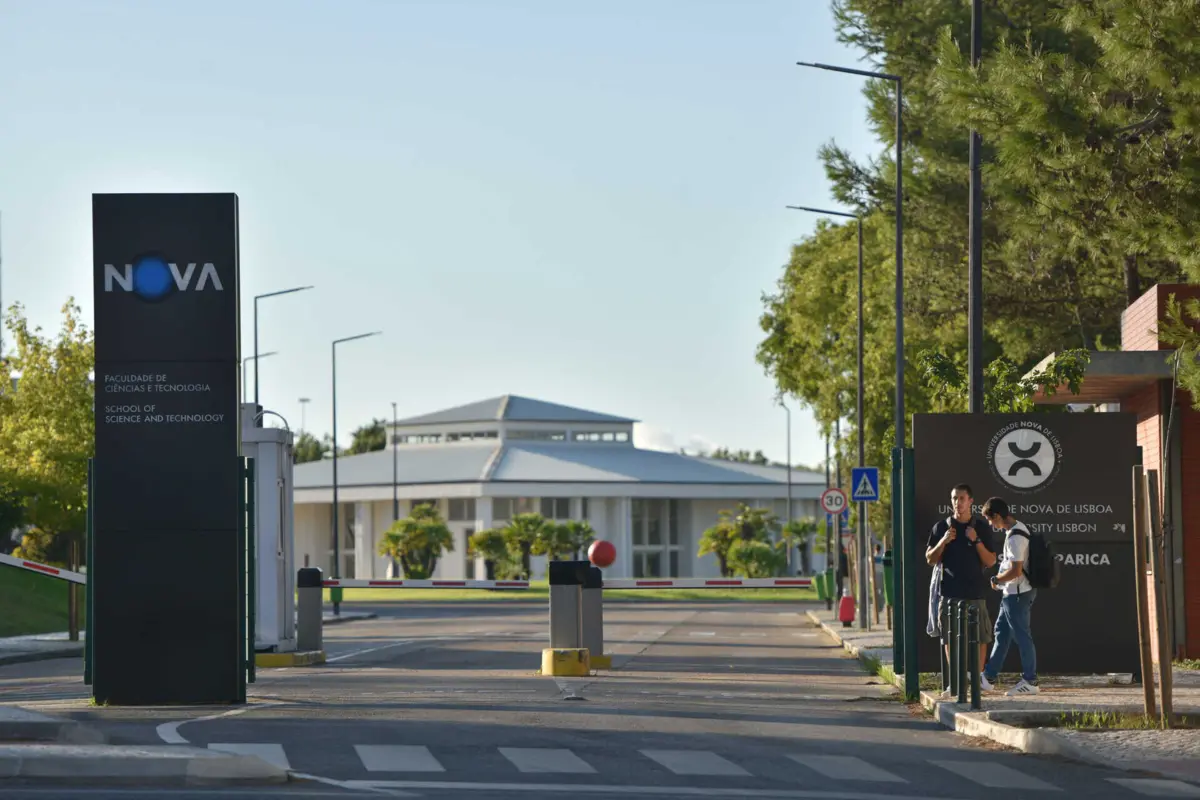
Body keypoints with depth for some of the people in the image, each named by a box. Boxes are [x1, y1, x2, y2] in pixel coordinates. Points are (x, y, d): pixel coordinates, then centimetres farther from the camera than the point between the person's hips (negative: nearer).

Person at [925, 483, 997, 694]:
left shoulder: (982, 528, 5)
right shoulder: (942, 527, 6)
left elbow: (990, 562, 2)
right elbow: (930, 559, 8)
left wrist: (977, 541, -12)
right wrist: (943, 541, -9)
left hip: (975, 591, 0)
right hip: (950, 591, 0)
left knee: (980, 636, 0)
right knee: (949, 637, 0)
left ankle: (979, 676, 14)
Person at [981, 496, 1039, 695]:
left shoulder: (1014, 537, -22)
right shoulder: (1018, 528, 9)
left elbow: (1015, 571, -26)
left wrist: (996, 579, -11)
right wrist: (1000, 580, 13)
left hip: (1017, 593, -10)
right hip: (1012, 592, 10)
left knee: (1022, 636, -2)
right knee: (1001, 632, 16)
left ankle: (1030, 681, 5)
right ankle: (989, 675, 24)